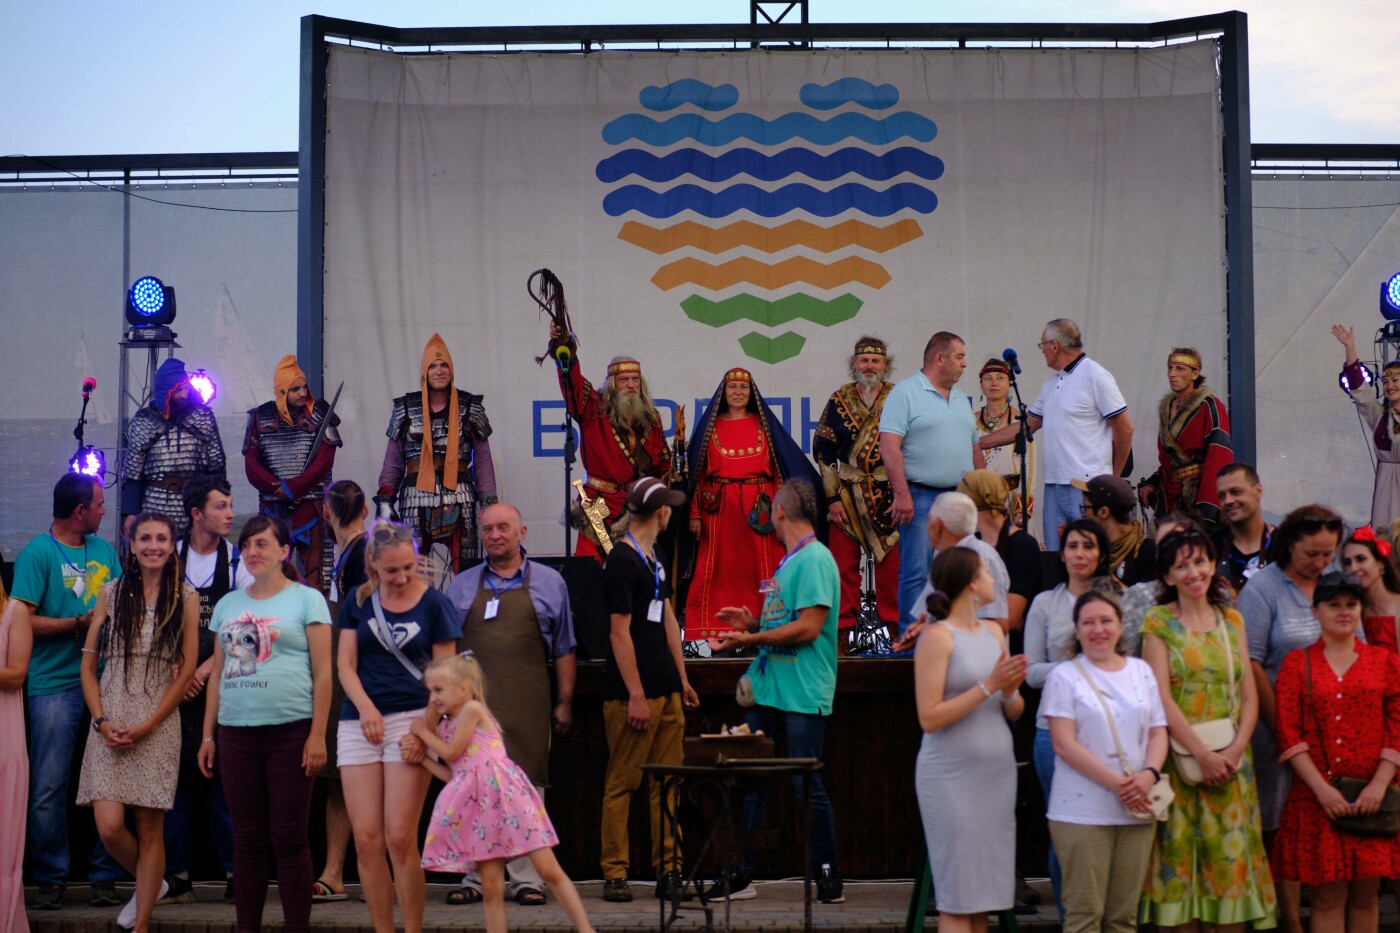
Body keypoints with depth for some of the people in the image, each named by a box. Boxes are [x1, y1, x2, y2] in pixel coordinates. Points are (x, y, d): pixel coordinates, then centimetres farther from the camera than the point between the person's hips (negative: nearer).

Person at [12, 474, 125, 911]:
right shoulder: (38, 552, -2)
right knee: (49, 787, -4)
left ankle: (105, 876, 9)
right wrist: (80, 623, -13)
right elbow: (23, 621, -9)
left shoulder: (105, 550, 15)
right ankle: (50, 879, 6)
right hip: (55, 684, -5)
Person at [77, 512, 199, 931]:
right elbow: (88, 663, 8)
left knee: (149, 828, 0)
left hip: (158, 724, -1)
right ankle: (150, 885, 20)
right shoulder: (112, 593, 9)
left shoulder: (186, 597, 4)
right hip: (111, 722, 2)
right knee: (109, 826, -9)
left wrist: (147, 726, -8)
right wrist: (101, 720, -5)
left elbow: (187, 670, 1)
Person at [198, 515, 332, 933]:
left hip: (290, 730, -4)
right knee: (247, 839, 7)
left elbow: (322, 672, -3)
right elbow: (218, 673, 18)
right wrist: (207, 735, 12)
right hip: (236, 732, 5)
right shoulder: (228, 605, 16)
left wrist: (317, 735, -10)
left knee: (288, 837, -3)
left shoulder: (306, 600, 1)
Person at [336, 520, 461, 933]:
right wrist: (365, 706, -9)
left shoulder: (434, 603, 2)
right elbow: (345, 664, 9)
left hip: (411, 718, -3)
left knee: (400, 838, -8)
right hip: (358, 722, 3)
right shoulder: (358, 601, 10)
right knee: (366, 840, -1)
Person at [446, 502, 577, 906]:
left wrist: (564, 702, 5)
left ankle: (526, 878, 5)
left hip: (528, 706, -1)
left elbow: (563, 649, 10)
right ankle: (475, 879, 8)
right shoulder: (462, 586, 13)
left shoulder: (548, 583, 10)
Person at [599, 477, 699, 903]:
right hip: (632, 692, -9)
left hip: (666, 691, 9)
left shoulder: (655, 557, 15)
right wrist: (635, 695, -16)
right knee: (621, 784, -2)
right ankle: (614, 875, 4)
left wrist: (682, 678, 18)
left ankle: (668, 872, 11)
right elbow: (619, 632, -15)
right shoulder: (622, 561, -12)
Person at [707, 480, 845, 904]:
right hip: (767, 690, 9)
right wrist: (752, 623, 9)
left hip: (803, 695, -9)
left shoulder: (815, 560, -12)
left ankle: (829, 875, 10)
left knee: (808, 785, -2)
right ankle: (742, 874, 14)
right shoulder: (789, 561, 17)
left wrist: (753, 639, -16)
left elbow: (808, 627, -20)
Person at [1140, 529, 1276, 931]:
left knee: (1233, 856, 2)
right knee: (1182, 853, -2)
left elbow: (1249, 695, 7)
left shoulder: (1232, 620, 11)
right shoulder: (1158, 622, -1)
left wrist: (1236, 748, -9)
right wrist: (1203, 754, -14)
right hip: (1180, 758, -3)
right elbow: (1162, 699, -9)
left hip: (1231, 759, 3)